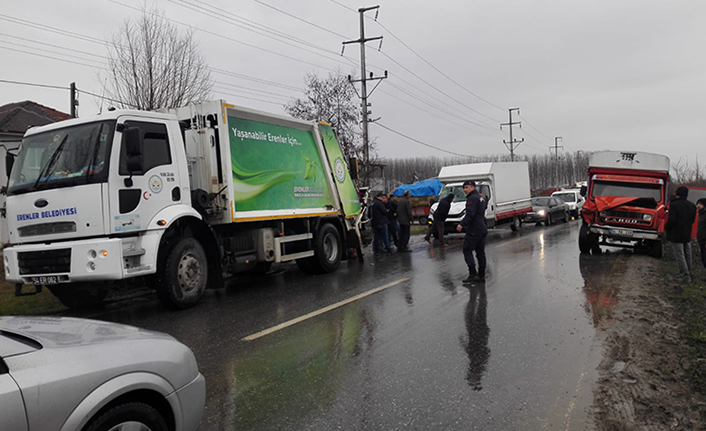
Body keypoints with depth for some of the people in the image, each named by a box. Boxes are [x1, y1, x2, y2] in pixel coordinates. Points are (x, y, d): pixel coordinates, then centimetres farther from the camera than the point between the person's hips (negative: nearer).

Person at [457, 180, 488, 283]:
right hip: (482, 229, 10)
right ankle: (481, 276, 11)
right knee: (480, 252, 9)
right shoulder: (481, 198, 20)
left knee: (467, 250, -5)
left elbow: (470, 214, -23)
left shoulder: (472, 198, -11)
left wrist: (462, 224, -30)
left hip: (474, 230, -10)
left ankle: (473, 274, -10)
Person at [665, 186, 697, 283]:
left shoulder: (674, 204, -17)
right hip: (687, 235, 7)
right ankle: (688, 273, 30)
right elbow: (693, 220, 10)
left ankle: (685, 276, -4)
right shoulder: (692, 206, 5)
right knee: (687, 255, 18)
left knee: (680, 255, -2)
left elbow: (671, 220, -22)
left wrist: (666, 227, -5)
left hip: (676, 235, -6)